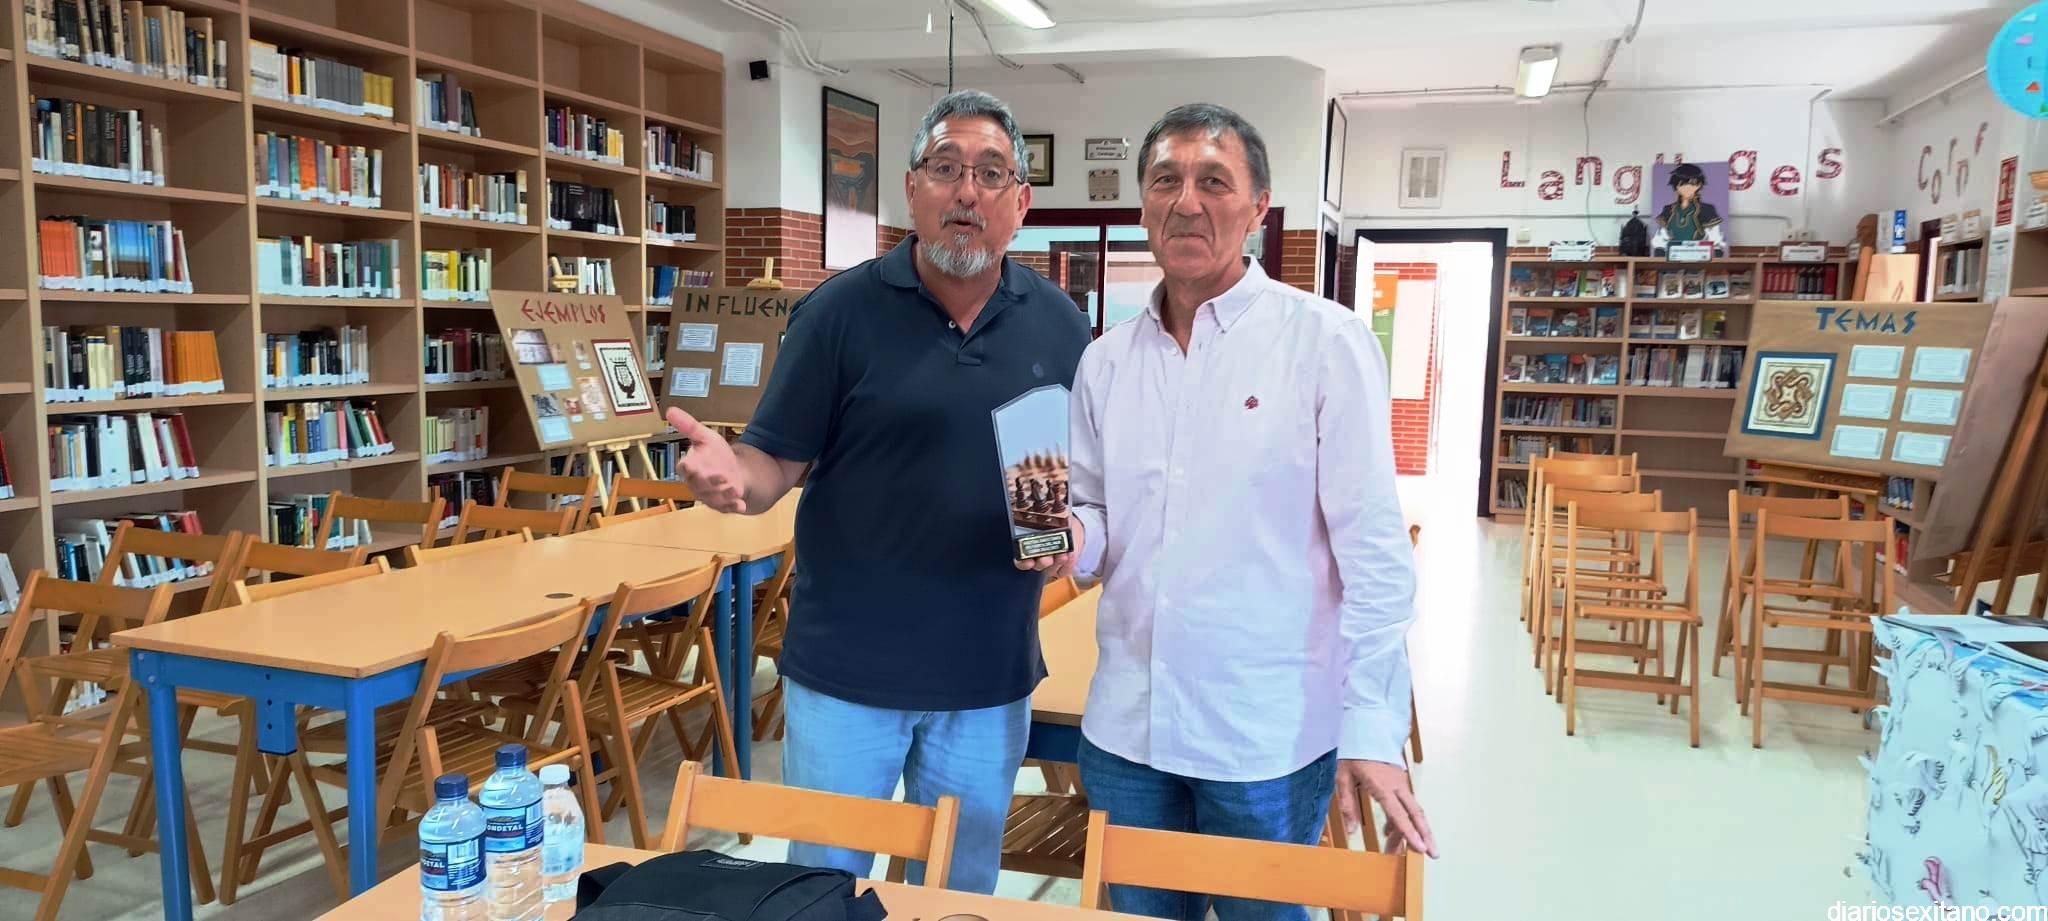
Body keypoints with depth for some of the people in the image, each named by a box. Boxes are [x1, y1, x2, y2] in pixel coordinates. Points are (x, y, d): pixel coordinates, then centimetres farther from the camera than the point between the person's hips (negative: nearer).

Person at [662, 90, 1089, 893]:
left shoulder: (1059, 326, 1)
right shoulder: (839, 311, -8)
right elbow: (776, 462, -8)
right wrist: (733, 474, -30)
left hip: (990, 677, 3)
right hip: (845, 671, -2)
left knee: (962, 891, 21)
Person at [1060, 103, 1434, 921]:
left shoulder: (1326, 342, -9)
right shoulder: (1105, 361, 5)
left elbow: (1373, 551, -11)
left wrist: (1372, 726, -15)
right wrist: (1072, 536, -11)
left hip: (1270, 733, -4)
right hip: (1125, 726, 4)